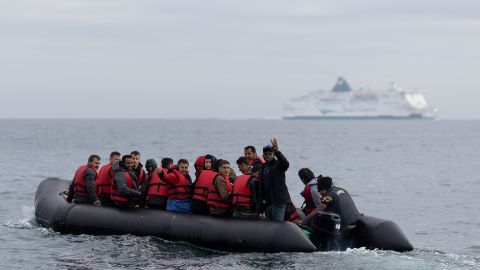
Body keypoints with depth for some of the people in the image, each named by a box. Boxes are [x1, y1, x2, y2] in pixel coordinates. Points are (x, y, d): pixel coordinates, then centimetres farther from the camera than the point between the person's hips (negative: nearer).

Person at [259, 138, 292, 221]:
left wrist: (277, 151, -43)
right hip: (268, 201, 8)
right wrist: (263, 198, 16)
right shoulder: (263, 167, 15)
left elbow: (286, 164, -31)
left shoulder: (278, 164, -6)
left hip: (279, 200, -8)